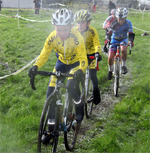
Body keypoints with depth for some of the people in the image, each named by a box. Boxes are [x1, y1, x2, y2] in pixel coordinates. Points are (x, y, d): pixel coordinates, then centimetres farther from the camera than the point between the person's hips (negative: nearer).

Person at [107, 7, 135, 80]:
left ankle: (124, 66, -15)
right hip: (115, 39, 1)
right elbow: (109, 33, -19)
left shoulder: (128, 23, -19)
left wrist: (131, 41, -43)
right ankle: (110, 70, 18)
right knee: (110, 57, -11)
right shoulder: (114, 23, -20)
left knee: (123, 50, -36)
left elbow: (131, 33, -24)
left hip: (123, 39, -1)